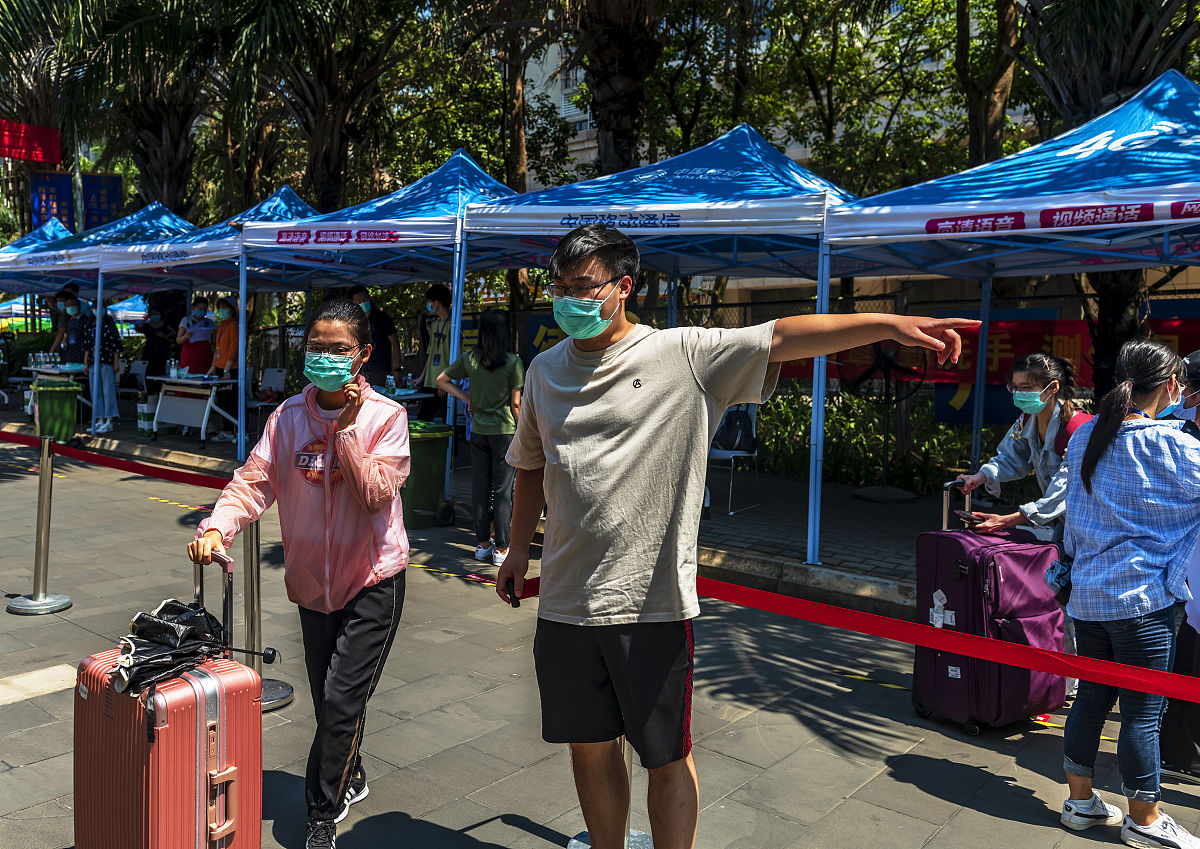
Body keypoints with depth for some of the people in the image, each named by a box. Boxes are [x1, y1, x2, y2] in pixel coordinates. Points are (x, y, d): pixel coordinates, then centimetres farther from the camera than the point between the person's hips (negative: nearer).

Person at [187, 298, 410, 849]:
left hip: (373, 579, -4)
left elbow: (377, 493, -20)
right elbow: (254, 480, -9)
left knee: (341, 699, -7)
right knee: (329, 700, 18)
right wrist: (217, 527, -26)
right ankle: (350, 780, 44)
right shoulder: (287, 417, -1)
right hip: (313, 580, 4)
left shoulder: (386, 417, -11)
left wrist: (348, 429, -23)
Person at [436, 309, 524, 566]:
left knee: (479, 487, 11)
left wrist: (467, 398, 12)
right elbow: (515, 404, -8)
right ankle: (501, 549, 7)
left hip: (478, 431, 4)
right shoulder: (513, 362, -10)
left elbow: (442, 380, 10)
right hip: (505, 431, -4)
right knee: (502, 490, 2)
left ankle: (482, 544, 20)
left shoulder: (470, 358, 0)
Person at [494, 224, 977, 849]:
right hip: (564, 600, 5)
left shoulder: (685, 354, -7)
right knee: (590, 750, 17)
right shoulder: (545, 370, 9)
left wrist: (886, 324, -29)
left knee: (667, 759, 9)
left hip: (652, 602, -4)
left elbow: (779, 338, -18)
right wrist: (519, 548, 20)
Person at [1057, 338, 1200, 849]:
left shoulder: (1084, 437, 8)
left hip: (1087, 592, 6)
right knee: (1143, 710, 4)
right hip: (1144, 597, -6)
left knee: (1091, 696, 15)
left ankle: (1080, 800, 24)